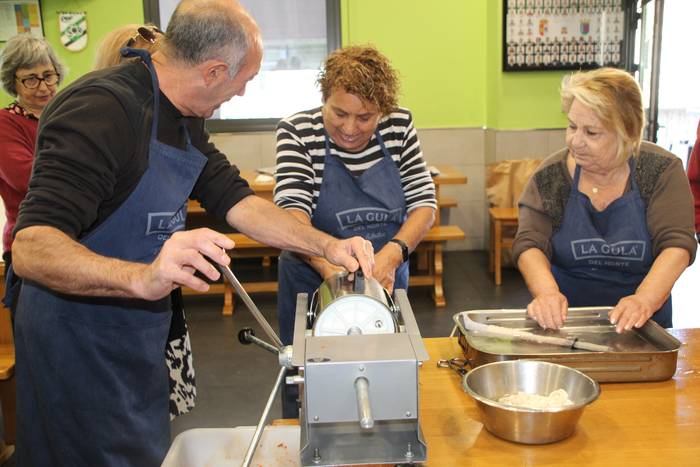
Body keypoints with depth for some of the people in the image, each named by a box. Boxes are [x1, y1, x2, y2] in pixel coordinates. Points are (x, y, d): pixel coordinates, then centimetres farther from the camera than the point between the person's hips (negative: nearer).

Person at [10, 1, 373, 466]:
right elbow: (31, 249, -33)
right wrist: (142, 278, -50)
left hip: (141, 336, 9)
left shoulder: (186, 121, 3)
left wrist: (327, 245, -6)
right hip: (80, 343, -8)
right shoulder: (101, 109, -27)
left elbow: (236, 200, 5)